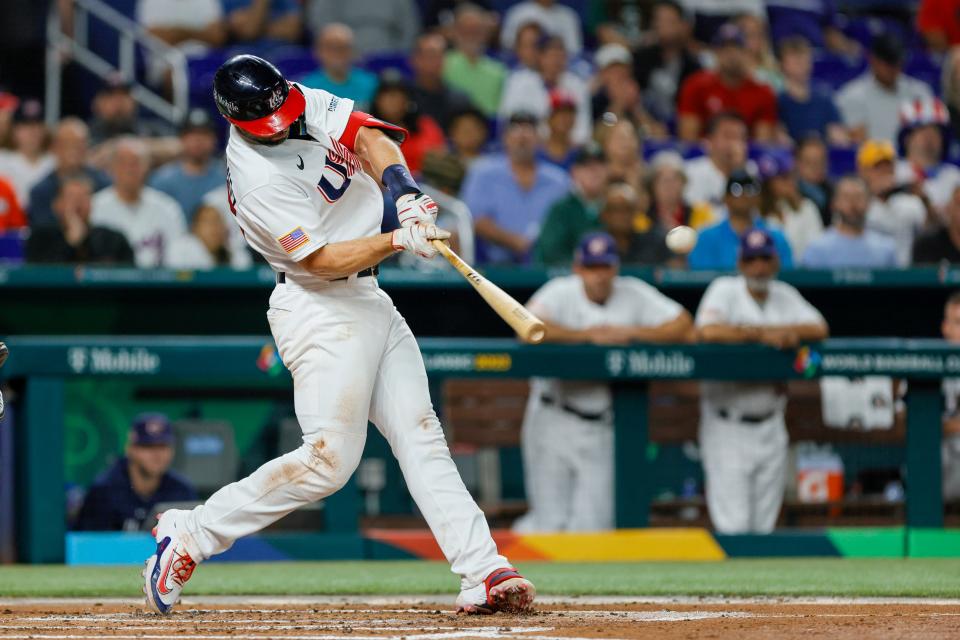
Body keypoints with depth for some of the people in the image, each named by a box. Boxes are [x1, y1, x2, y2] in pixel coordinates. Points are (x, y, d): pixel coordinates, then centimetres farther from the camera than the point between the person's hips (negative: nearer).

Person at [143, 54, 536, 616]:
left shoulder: (303, 103, 0)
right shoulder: (258, 180, -23)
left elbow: (366, 136, -8)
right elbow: (321, 260, -24)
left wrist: (405, 192, -25)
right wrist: (399, 241, -33)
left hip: (368, 301, 9)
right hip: (320, 311, -8)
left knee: (420, 434, 1)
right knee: (331, 458, -12)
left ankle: (483, 570, -3)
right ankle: (190, 535, -2)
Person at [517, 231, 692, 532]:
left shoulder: (635, 295, 0)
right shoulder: (560, 292, -8)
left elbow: (684, 326, -5)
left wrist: (630, 333, -14)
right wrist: (588, 335, -21)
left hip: (603, 426, 2)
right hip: (555, 418, -2)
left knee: (594, 524, -3)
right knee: (551, 521, 0)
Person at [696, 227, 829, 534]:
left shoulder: (785, 296, 11)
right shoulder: (724, 290, -4)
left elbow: (819, 329, -2)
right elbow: (708, 331, -23)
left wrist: (775, 331, -12)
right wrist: (762, 334, -21)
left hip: (769, 426, 5)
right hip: (728, 426, -5)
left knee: (764, 525, 7)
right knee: (733, 524, -11)